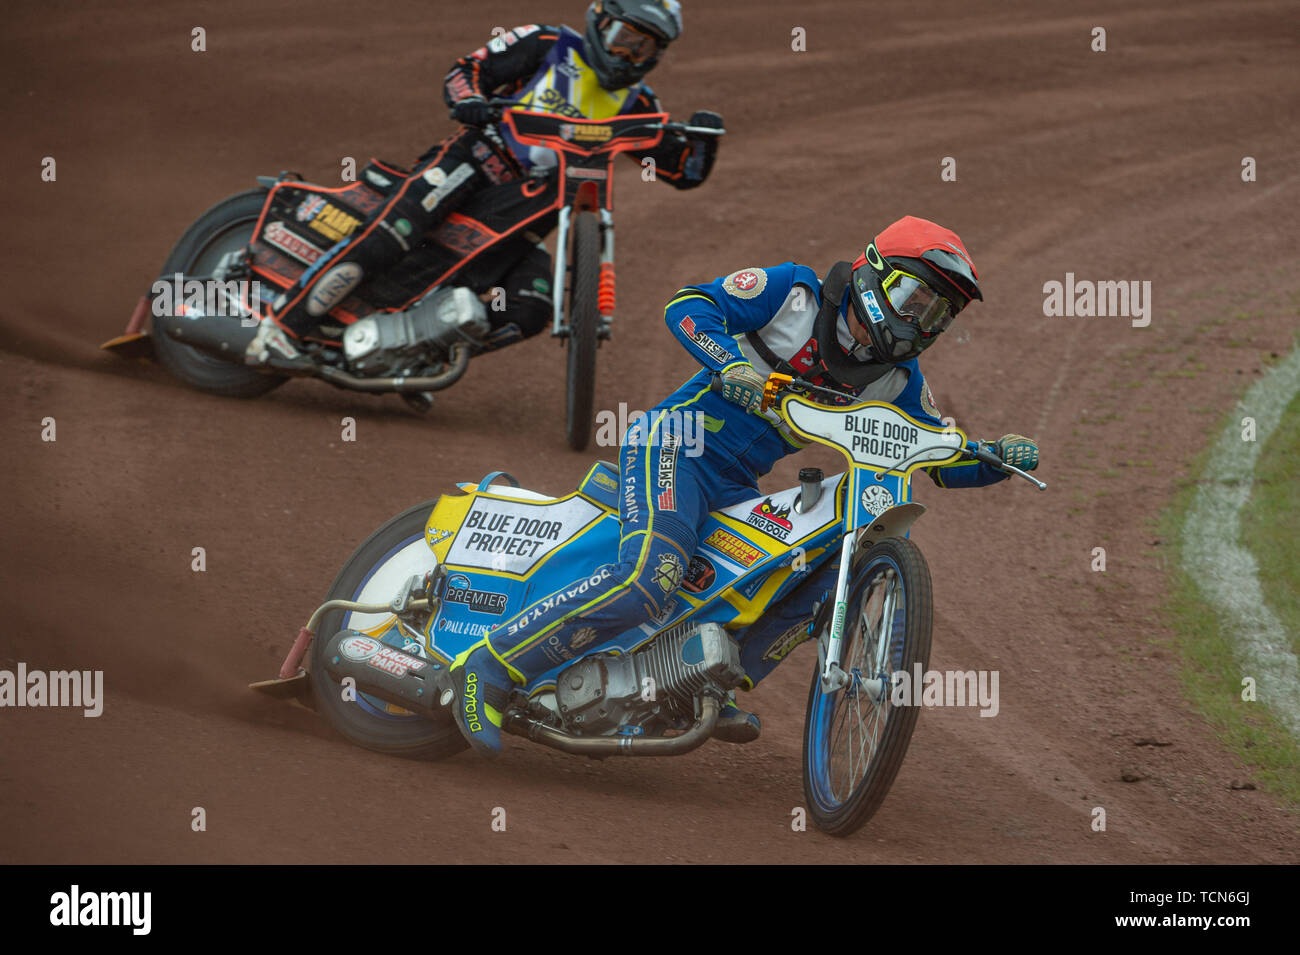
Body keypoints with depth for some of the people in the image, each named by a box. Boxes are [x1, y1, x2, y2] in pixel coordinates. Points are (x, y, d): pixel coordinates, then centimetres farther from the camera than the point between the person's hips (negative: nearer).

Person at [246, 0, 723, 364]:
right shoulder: (547, 46, 1)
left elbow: (684, 171, 13)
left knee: (528, 312, -17)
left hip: (526, 213, 5)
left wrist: (702, 138, -10)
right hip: (470, 162, -5)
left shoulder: (634, 105, 13)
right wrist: (469, 100, -21)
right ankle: (281, 324, -31)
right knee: (388, 235, -31)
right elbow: (464, 71, 2)